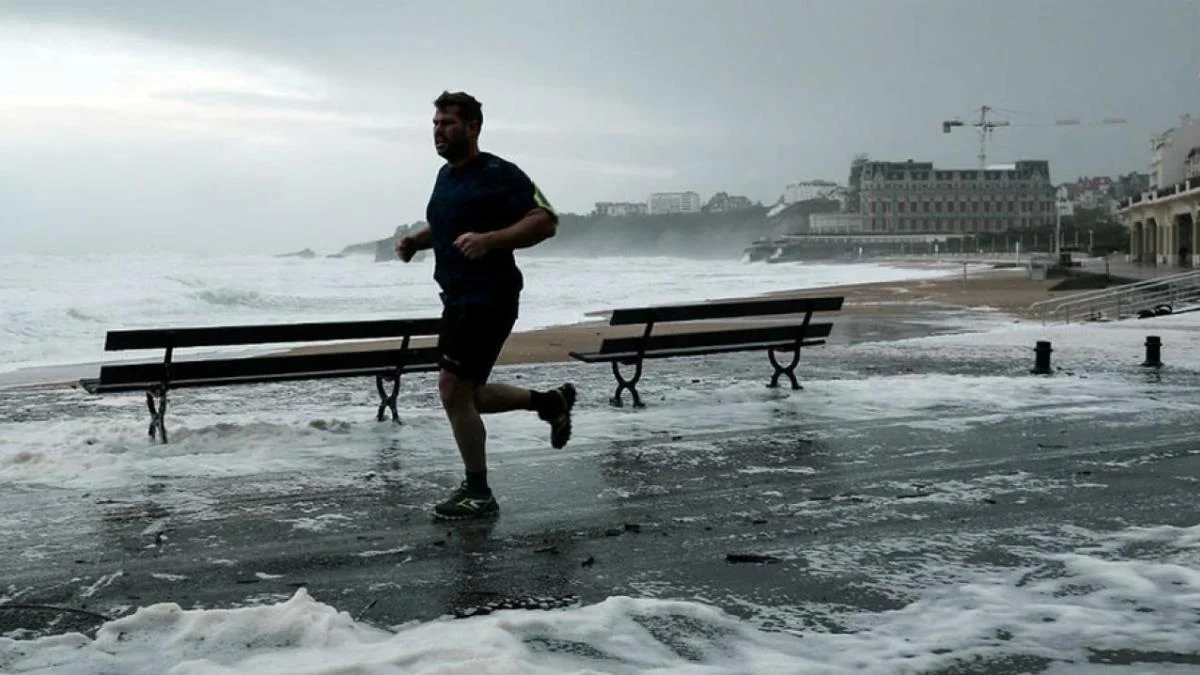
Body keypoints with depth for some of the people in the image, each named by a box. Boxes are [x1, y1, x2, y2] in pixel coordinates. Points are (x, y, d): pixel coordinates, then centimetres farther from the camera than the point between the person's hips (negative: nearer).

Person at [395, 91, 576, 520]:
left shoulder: (499, 175, -12)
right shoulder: (446, 175, 14)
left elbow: (545, 222, -18)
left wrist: (489, 239, -29)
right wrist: (416, 240, 10)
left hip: (489, 299, -9)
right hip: (457, 298, 9)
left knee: (453, 389, -10)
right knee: (467, 396, 13)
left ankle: (478, 495, 3)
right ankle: (551, 402, 30)